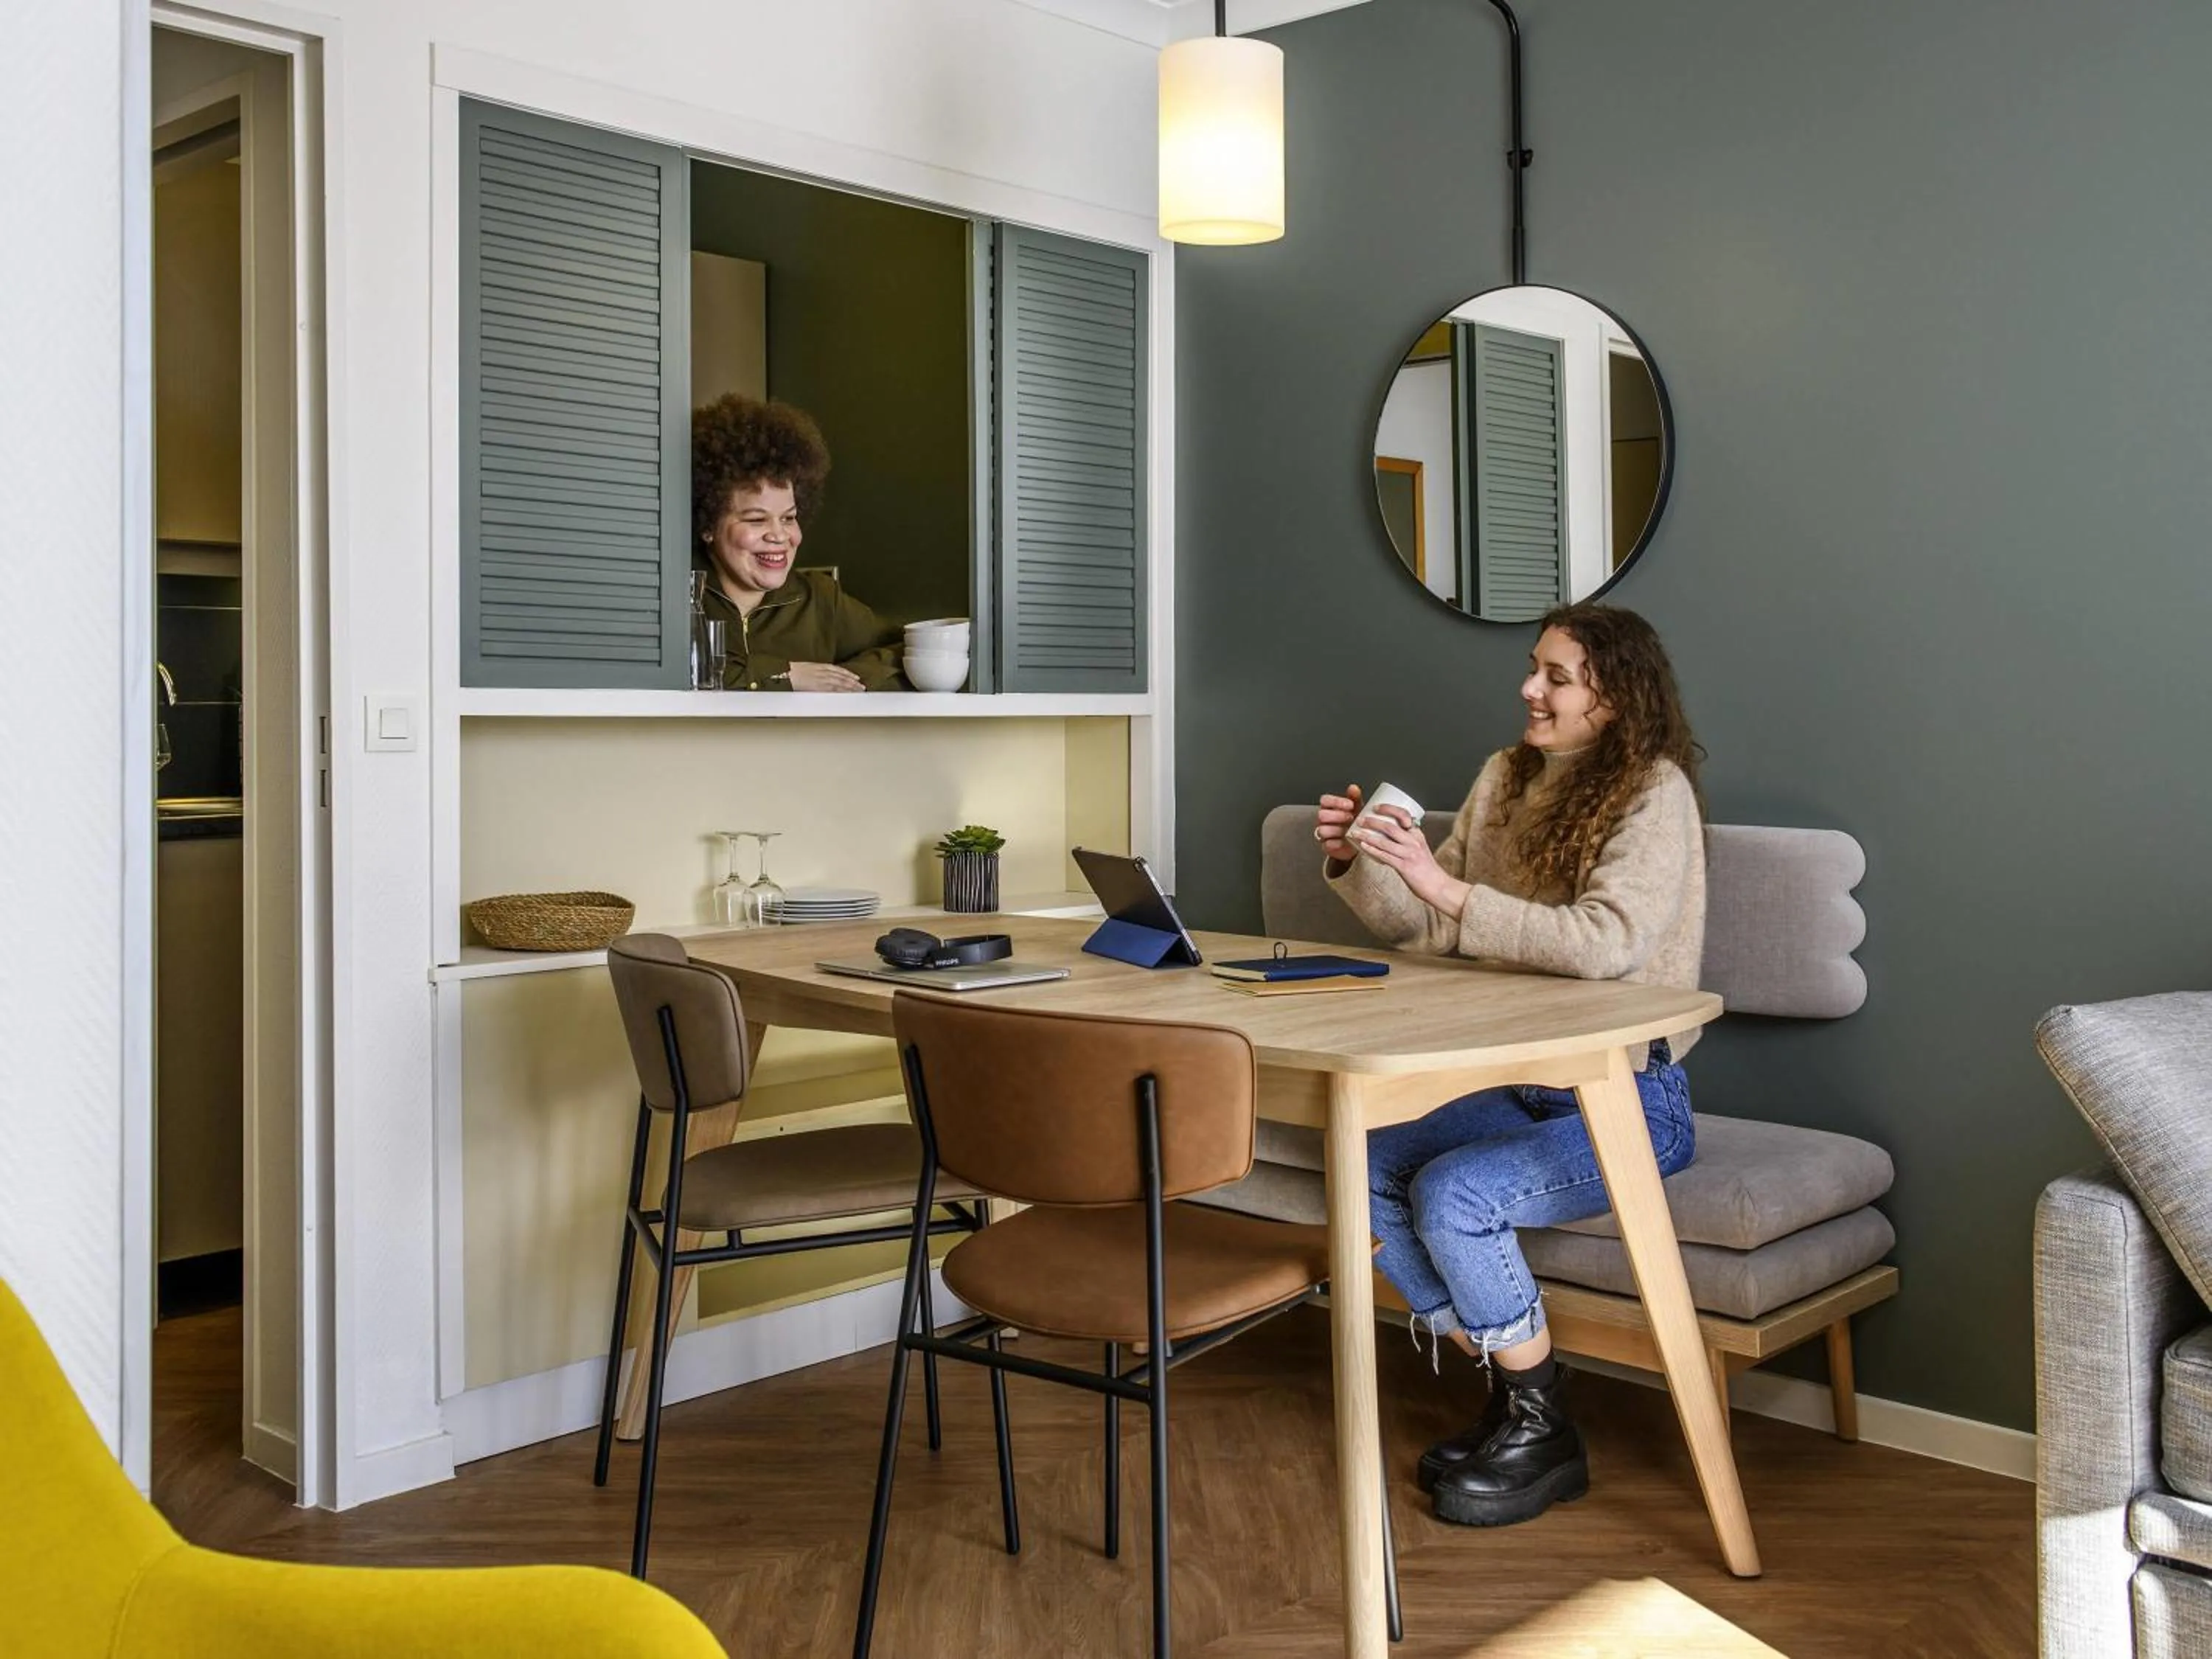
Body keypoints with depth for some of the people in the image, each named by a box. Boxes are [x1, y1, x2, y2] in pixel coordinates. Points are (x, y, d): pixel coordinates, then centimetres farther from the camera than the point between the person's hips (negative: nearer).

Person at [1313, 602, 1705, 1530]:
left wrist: (1444, 886, -32)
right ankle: (1508, 1395, 4)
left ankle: (1545, 1438, -3)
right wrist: (1354, 864, -8)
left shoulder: (1653, 792, -13)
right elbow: (1424, 930, 11)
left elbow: (1605, 942, -30)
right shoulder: (1507, 776, 10)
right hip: (1521, 1082, 7)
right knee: (1361, 1168, -14)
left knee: (1450, 1194, -27)